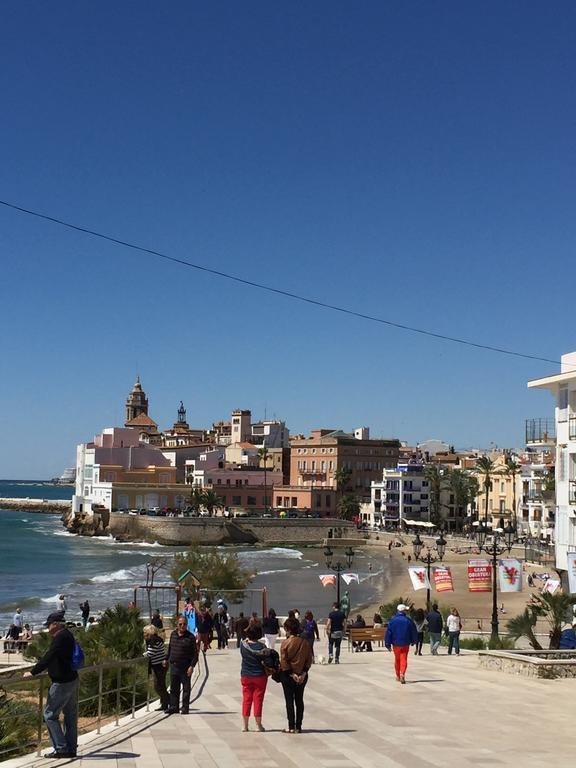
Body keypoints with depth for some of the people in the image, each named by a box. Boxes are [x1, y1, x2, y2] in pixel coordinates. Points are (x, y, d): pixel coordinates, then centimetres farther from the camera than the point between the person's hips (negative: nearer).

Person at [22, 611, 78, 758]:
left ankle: (61, 748, -4)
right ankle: (71, 748, 17)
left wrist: (33, 672, -16)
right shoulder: (68, 635, 13)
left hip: (62, 683, -10)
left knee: (50, 715, -3)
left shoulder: (60, 637, -18)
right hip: (72, 680, 10)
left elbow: (48, 658, -22)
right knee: (70, 715, 12)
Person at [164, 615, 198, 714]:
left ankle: (185, 707, 10)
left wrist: (192, 666, -15)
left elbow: (195, 653, -8)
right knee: (174, 688, 9)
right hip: (174, 665, 5)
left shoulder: (190, 637, -8)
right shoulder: (173, 635, 8)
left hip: (185, 667, -5)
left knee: (186, 688, 3)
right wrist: (167, 659, 26)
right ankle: (174, 707, 17)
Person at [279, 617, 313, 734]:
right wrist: (303, 673, -3)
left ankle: (291, 727, 5)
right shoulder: (305, 643, -1)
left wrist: (291, 674, -9)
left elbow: (284, 662, -14)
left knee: (289, 701, 4)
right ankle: (298, 727, 12)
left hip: (288, 676, -4)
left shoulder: (285, 643, -12)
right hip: (302, 675, 4)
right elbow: (309, 659, -1)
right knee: (299, 700, 11)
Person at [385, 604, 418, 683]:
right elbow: (414, 632, 4)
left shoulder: (392, 620, -4)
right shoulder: (408, 620, -5)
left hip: (396, 643, 1)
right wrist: (413, 641, 20)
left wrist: (388, 644, 2)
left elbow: (388, 632, -4)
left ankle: (398, 676, 25)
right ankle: (402, 674, -20)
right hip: (405, 644, -1)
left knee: (397, 659, 16)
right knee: (404, 659, -1)